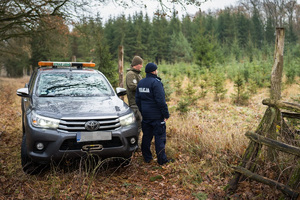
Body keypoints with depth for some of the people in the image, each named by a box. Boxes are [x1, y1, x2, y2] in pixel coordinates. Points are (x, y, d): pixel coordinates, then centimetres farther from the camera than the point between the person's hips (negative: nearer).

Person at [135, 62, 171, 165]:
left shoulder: (141, 83, 10)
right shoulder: (156, 83, -15)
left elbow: (137, 99, 16)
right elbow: (161, 101, -18)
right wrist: (166, 114, -12)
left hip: (145, 115, 7)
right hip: (157, 116, -7)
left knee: (146, 136, 13)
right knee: (160, 137, -1)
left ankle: (147, 157, 20)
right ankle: (162, 159, 3)